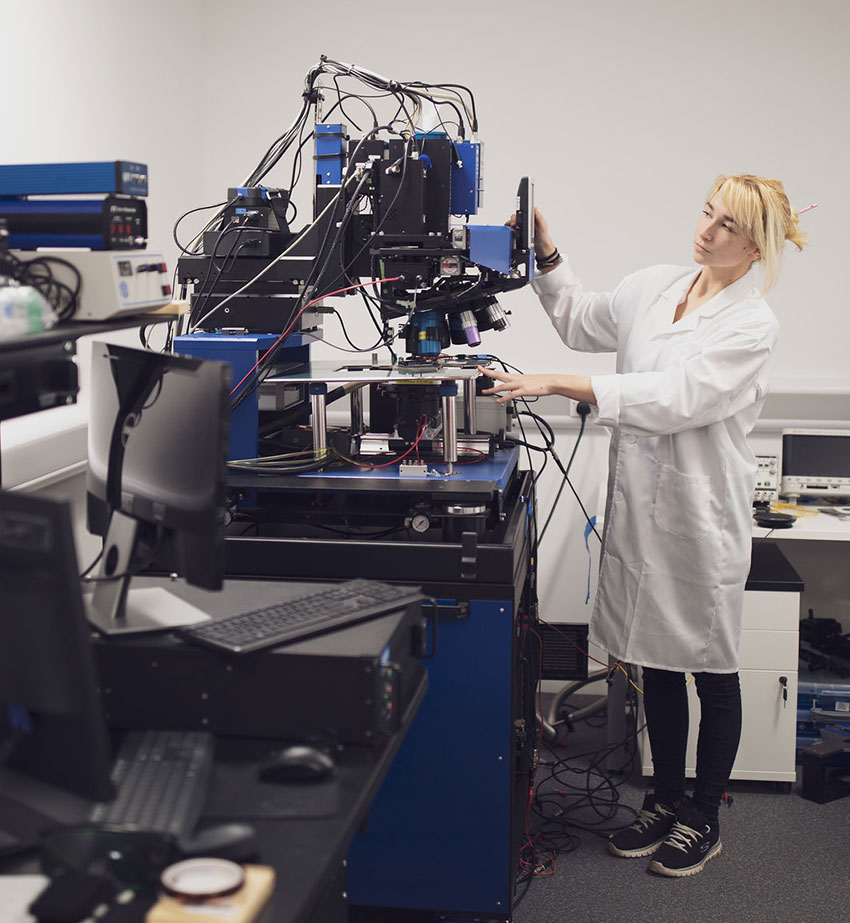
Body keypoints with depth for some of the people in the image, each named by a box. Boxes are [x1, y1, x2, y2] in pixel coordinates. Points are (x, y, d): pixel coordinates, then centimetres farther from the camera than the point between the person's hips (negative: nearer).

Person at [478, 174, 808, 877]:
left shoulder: (752, 326, -13)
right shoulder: (653, 287, 7)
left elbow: (673, 396, -25)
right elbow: (583, 323, 24)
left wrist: (556, 384, -31)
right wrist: (548, 255, 9)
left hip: (703, 515, -6)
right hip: (640, 504, 6)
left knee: (711, 672, 9)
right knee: (656, 661, 16)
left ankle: (704, 820, 26)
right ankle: (667, 801, 33)